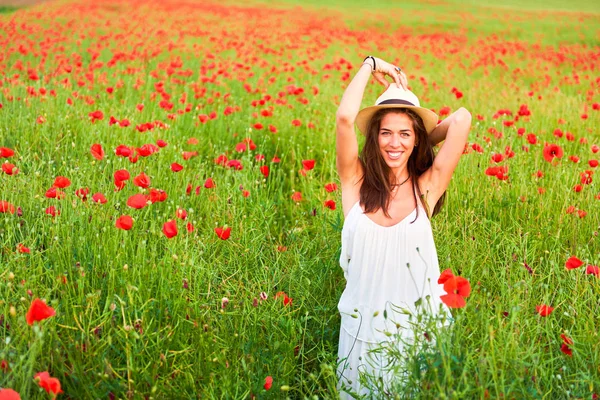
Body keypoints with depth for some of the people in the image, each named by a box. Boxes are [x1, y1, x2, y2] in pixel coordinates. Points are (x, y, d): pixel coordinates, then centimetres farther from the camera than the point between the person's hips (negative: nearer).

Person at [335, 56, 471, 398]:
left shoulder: (426, 188, -6)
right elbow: (345, 117, -19)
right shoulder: (356, 183, -6)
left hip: (418, 325, 0)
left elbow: (462, 119, -14)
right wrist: (370, 65, -5)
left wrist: (422, 141, 3)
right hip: (364, 327, 0)